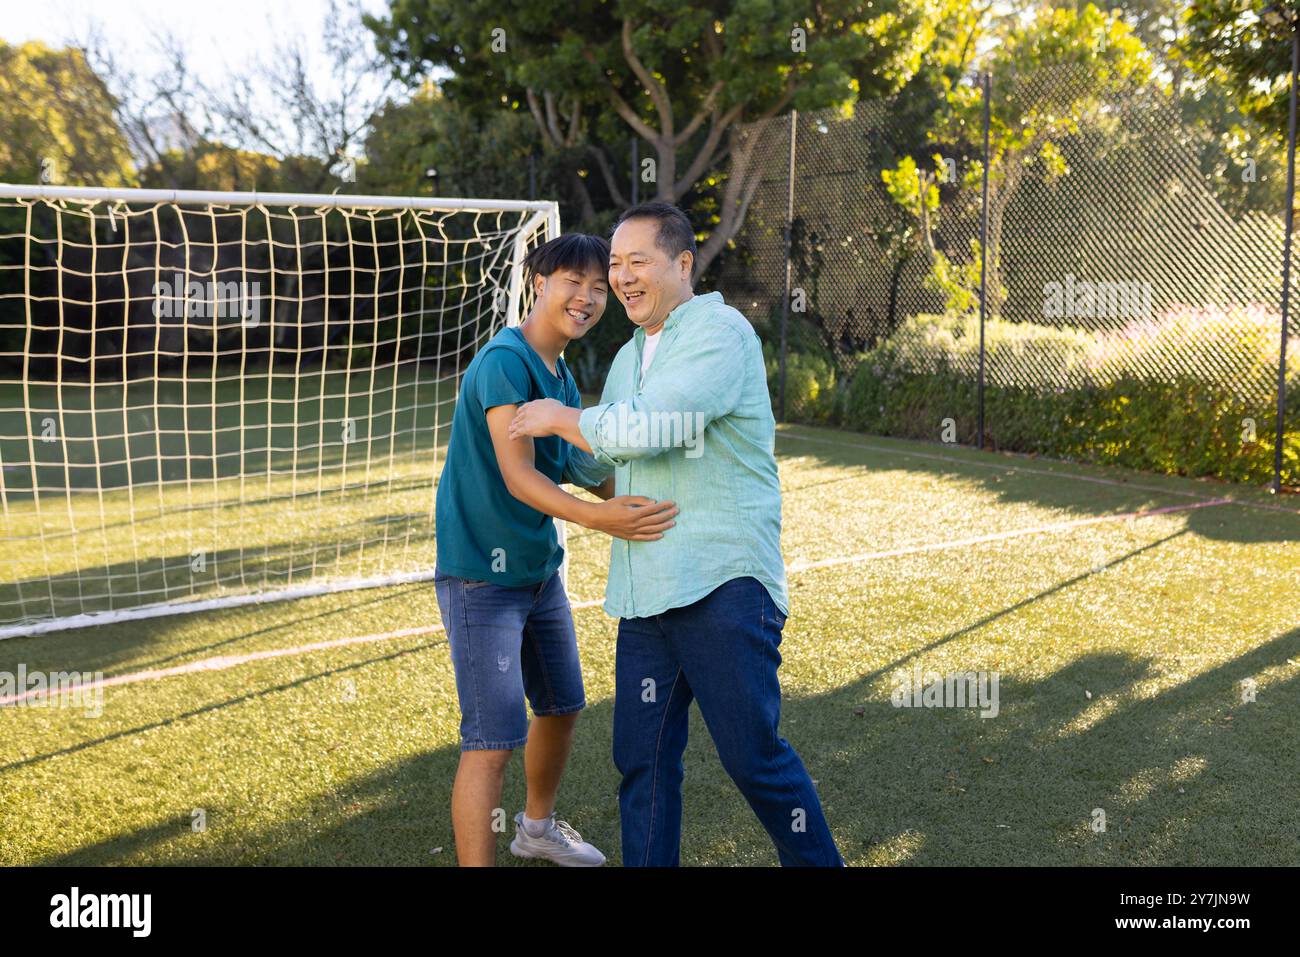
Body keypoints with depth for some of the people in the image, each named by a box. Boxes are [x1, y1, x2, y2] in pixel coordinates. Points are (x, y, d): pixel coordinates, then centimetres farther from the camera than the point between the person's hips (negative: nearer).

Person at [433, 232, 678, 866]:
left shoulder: (564, 378, 10)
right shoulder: (505, 360, -19)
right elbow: (517, 475, -27)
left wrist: (632, 501, 2)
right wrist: (595, 517, -41)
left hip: (540, 568, 9)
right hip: (482, 574, -9)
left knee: (560, 707, 22)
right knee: (492, 740, -11)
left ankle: (537, 828, 46)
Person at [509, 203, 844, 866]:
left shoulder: (721, 332, -8)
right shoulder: (628, 357, 20)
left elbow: (647, 428, -20)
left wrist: (560, 419, -6)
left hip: (723, 584, -8)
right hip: (643, 590, 8)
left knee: (753, 755, -5)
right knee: (642, 758, 8)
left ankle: (819, 861, 15)